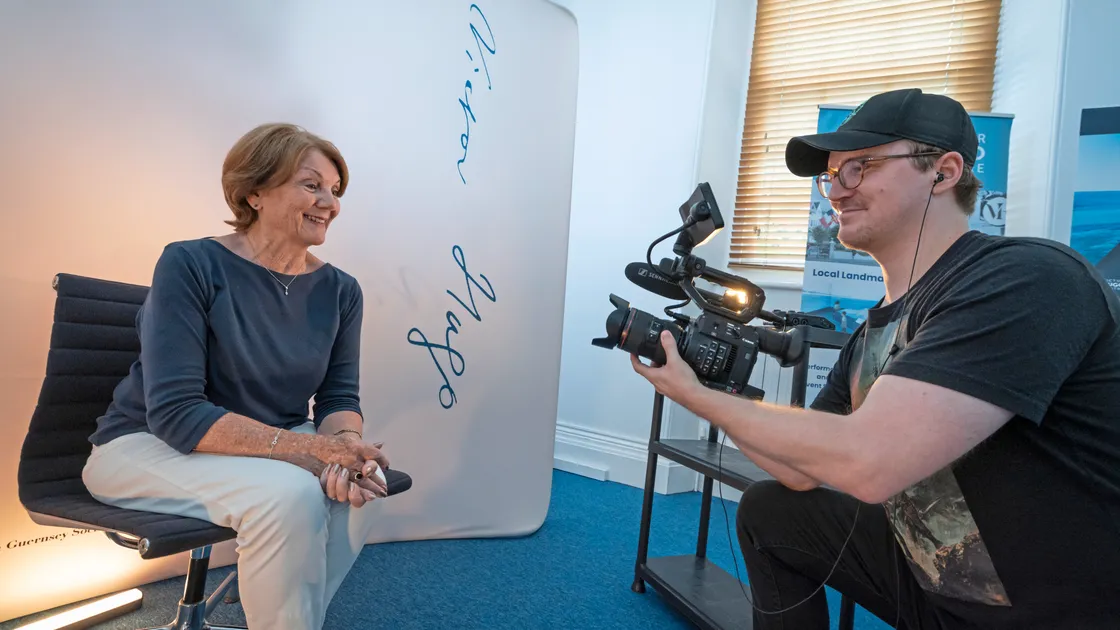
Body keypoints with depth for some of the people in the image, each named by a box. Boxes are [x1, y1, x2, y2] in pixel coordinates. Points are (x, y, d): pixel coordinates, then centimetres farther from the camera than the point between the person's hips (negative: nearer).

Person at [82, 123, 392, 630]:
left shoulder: (339, 290, -3)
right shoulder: (191, 265, -17)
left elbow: (339, 398, -1)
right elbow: (175, 413, -23)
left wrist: (342, 444, -26)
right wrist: (310, 447, -33)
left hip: (266, 445, 5)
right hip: (146, 446, -4)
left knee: (359, 483, -24)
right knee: (288, 493, -32)